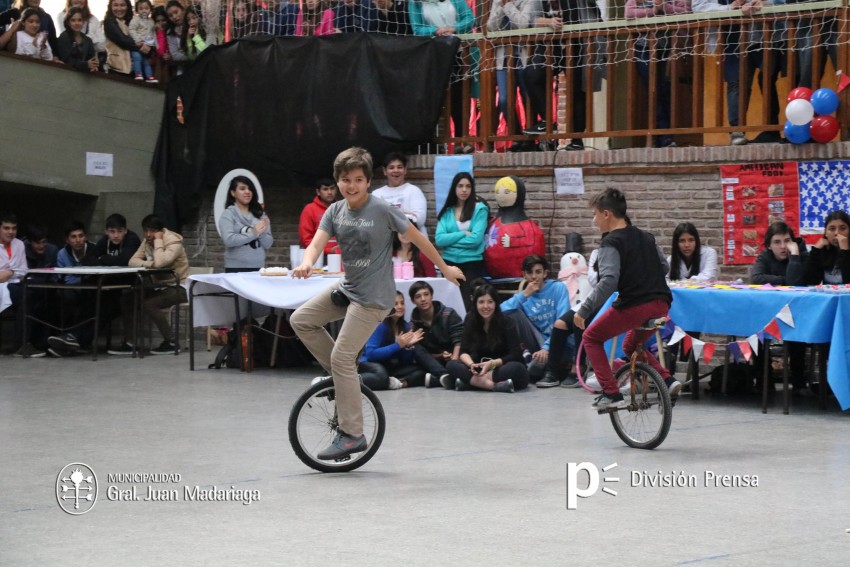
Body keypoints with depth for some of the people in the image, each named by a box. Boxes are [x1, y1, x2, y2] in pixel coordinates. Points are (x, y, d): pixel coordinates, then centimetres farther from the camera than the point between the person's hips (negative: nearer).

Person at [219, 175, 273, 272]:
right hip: (236, 269, -3)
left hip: (258, 268, 3)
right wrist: (253, 234, -12)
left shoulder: (260, 214, 9)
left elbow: (268, 244, 8)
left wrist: (262, 233, -11)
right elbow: (228, 240, -14)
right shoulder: (228, 214, -1)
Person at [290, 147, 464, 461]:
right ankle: (344, 374, 14)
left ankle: (351, 435, -5)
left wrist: (445, 268, 2)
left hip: (372, 297, -7)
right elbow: (317, 243, -11)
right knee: (301, 320, 5)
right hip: (347, 288, 7)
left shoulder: (382, 210, -16)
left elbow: (418, 238, -6)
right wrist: (307, 263, -35)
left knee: (342, 358, -11)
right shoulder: (335, 211, 1)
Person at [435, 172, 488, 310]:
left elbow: (476, 238, -12)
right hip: (449, 263, 4)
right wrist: (464, 234, -10)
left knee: (470, 306, -7)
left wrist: (451, 240, -5)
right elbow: (439, 240, -3)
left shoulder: (480, 209, -1)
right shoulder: (446, 212, 8)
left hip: (472, 264, -4)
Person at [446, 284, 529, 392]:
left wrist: (492, 364, -31)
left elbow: (515, 355, -15)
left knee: (515, 369, -36)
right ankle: (495, 385, -37)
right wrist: (471, 364, -28)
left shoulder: (506, 323, -9)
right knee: (451, 365, -21)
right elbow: (464, 352, -5)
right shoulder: (470, 322, 0)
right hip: (481, 369, 3)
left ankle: (473, 381, -36)